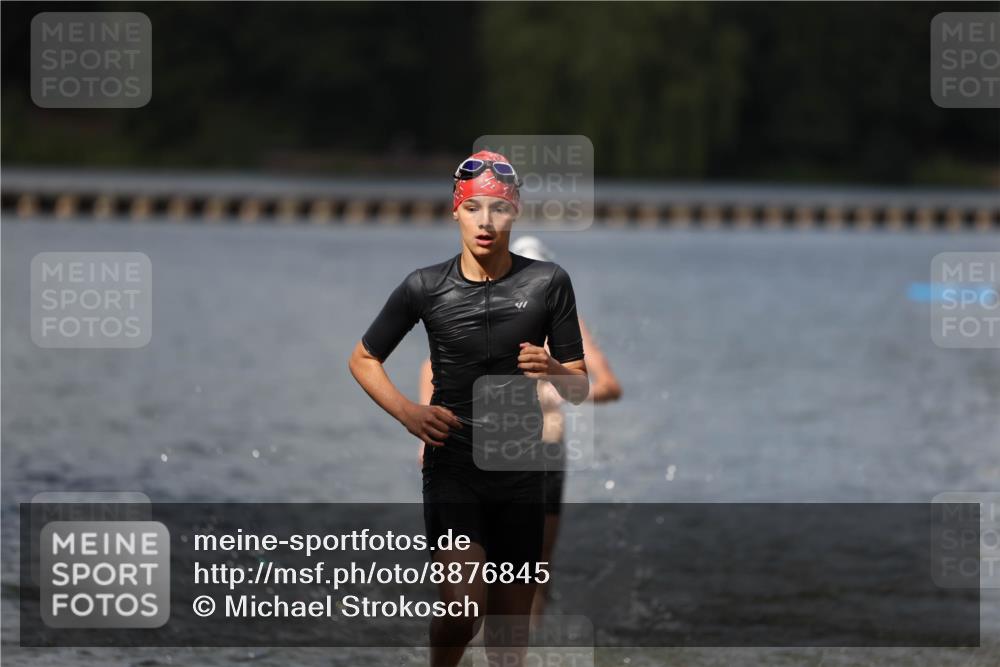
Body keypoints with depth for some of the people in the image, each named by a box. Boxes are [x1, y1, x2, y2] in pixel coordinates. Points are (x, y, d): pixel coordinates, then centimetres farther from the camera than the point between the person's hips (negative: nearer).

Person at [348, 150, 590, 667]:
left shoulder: (548, 283, -2)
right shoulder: (425, 288, -3)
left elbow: (580, 390, 3)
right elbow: (363, 359, 10)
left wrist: (553, 370, -20)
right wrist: (407, 412, -8)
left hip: (522, 471, 2)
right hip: (452, 465, -2)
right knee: (464, 608, -20)